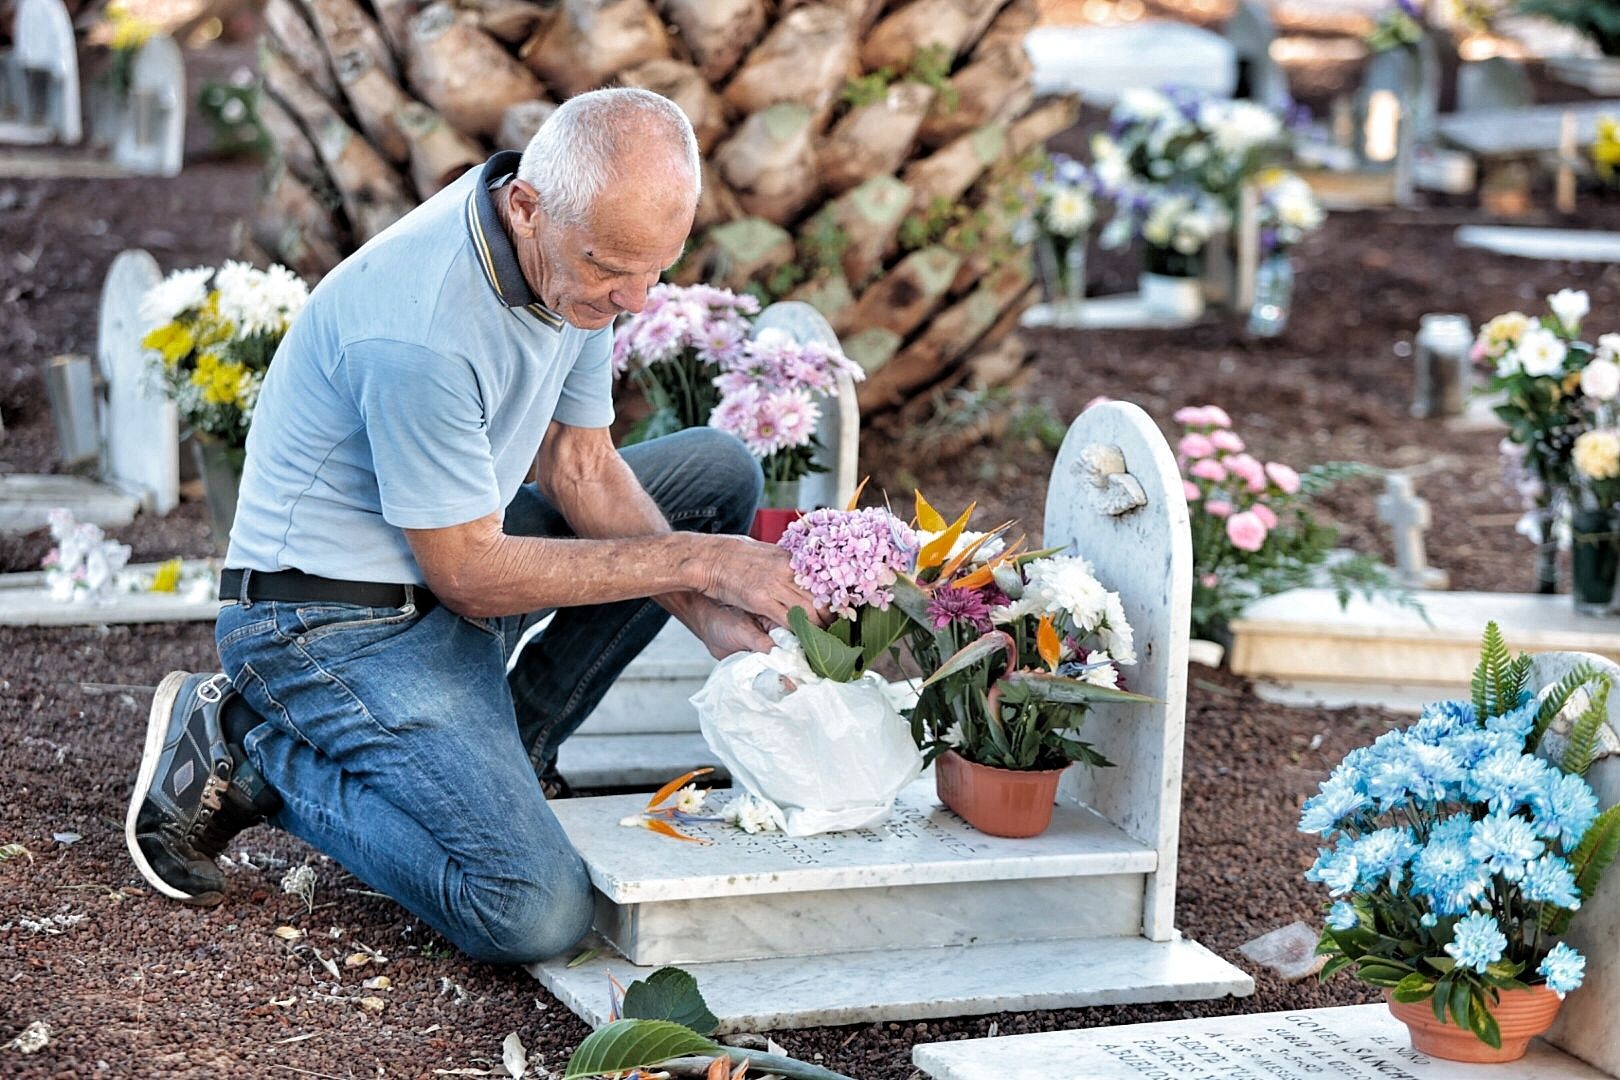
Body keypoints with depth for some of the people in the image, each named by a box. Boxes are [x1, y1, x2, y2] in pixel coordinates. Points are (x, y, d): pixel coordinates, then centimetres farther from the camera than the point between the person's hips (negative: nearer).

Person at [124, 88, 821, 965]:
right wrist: (696, 561, -18)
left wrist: (709, 614, -9)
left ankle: (507, 746, 7)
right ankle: (248, 752, -3)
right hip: (339, 621, -9)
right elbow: (471, 578, -23)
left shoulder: (579, 254, -4)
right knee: (533, 914, -22)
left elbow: (580, 465, 5)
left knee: (719, 472, 8)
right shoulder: (419, 332, -31)